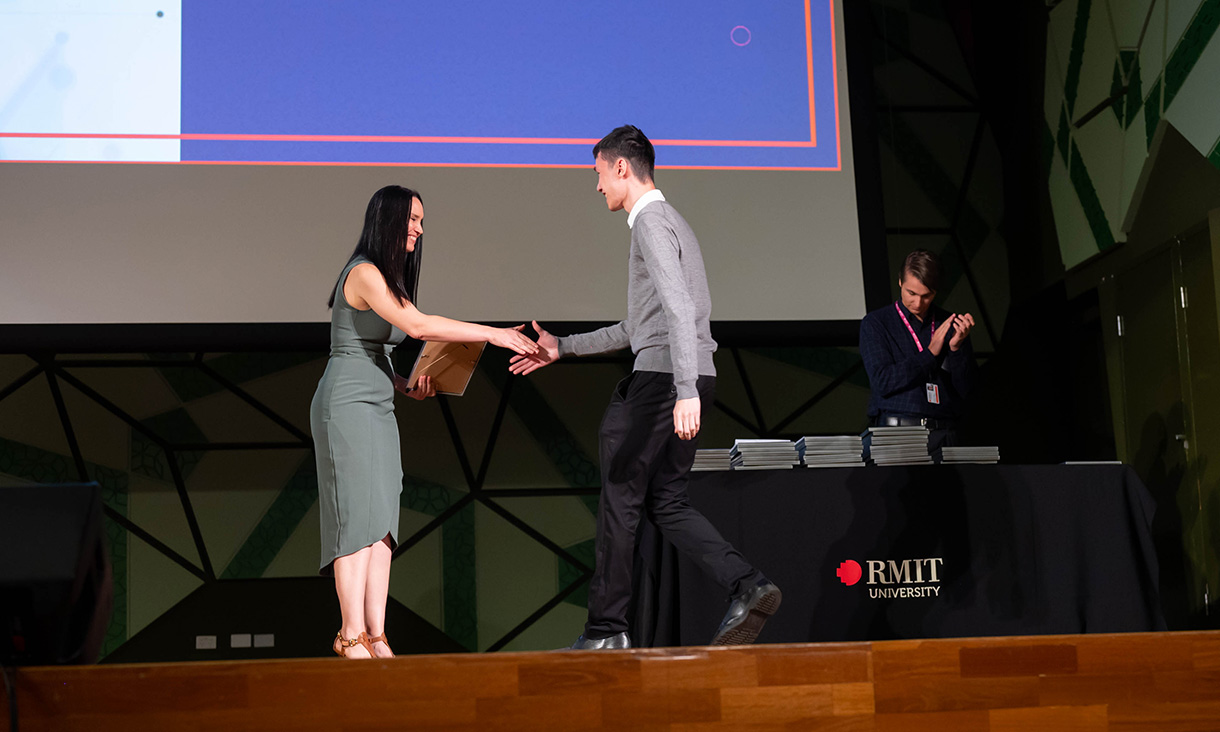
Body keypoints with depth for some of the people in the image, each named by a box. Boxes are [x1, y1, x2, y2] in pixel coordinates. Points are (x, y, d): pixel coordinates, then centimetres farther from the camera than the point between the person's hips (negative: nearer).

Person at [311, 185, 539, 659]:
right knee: (359, 518, -11)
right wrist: (492, 334, -22)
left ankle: (376, 636, -2)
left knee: (381, 523, 1)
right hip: (347, 403, -9)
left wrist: (405, 385, 5)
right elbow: (417, 325, -23)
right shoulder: (365, 273, -10)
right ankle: (352, 635, -9)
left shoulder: (388, 278, 20)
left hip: (377, 407, 9)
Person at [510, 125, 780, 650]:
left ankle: (606, 629, 6)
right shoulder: (666, 221, 25)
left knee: (620, 499, -1)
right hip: (683, 379, 10)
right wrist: (562, 348, 31)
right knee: (667, 502, 10)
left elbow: (679, 309, -22)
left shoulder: (651, 222, -8)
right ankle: (747, 587, -5)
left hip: (663, 378, -10)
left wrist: (685, 391, -30)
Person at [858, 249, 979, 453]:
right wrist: (930, 354, -6)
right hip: (895, 432, -2)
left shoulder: (951, 325, 13)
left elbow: (965, 388, 9)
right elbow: (882, 381, -5)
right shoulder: (875, 323, 6)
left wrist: (956, 347, -6)